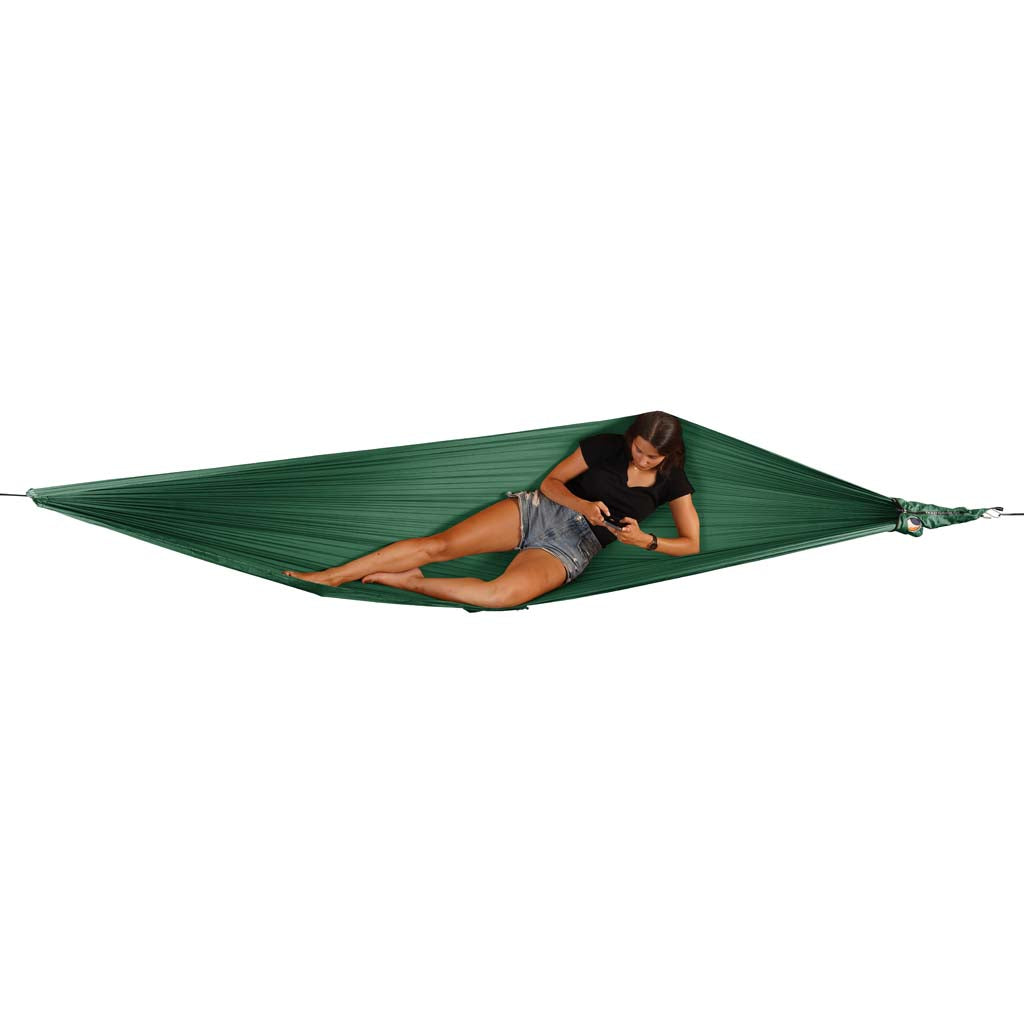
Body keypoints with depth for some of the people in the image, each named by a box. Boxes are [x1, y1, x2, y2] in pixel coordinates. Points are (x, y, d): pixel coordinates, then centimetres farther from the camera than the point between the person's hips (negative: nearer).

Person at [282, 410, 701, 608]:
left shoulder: (672, 482, 2)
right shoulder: (605, 446, 2)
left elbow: (691, 543, 3)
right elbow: (550, 482, 4)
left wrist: (644, 540, -13)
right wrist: (583, 504, -16)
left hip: (570, 550, -2)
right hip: (538, 509, 2)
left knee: (502, 595, -36)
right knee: (438, 544, -16)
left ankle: (401, 580, -20)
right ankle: (328, 577, -13)